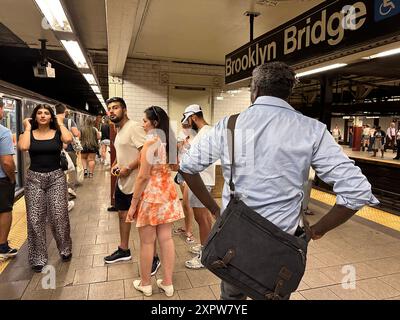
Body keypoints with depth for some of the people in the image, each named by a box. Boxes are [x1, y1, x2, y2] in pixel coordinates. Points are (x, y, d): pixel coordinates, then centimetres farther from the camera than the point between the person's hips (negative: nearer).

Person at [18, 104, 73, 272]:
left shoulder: (57, 133, 2)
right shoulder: (29, 134, 5)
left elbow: (68, 139, -22)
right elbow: (23, 146, -18)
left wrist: (60, 123, -7)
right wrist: (27, 128, -5)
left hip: (56, 177, -1)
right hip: (34, 178, 1)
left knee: (59, 217, -2)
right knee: (35, 220, 3)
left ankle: (65, 249, 23)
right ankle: (38, 258, 19)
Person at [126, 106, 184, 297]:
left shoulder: (151, 140, -15)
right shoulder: (169, 140, 8)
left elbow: (143, 176, -17)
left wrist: (133, 203, -12)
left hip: (151, 193, -7)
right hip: (167, 190, 7)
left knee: (147, 242, 7)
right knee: (166, 238, 11)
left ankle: (145, 284, 24)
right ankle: (167, 283, 22)